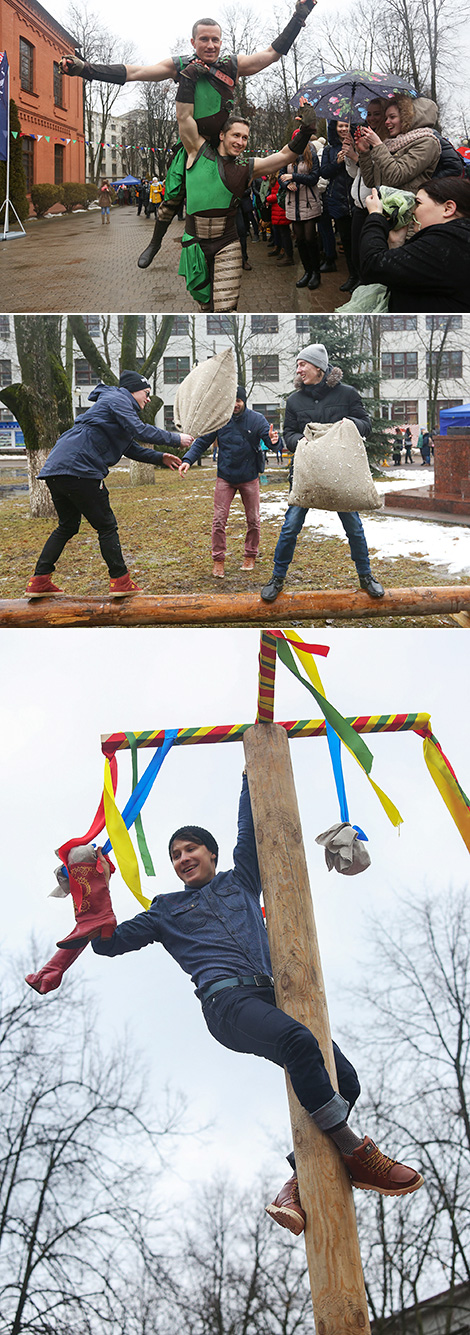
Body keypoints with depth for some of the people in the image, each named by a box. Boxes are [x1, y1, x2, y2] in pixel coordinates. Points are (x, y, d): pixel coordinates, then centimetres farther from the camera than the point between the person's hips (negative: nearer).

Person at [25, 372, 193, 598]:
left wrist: (160, 458, 26)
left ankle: (38, 581, 14)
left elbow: (131, 448, 34)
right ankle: (120, 582, 2)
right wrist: (175, 439, -7)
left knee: (67, 526, 18)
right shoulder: (117, 399, -2)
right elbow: (140, 431, -16)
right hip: (78, 468, -10)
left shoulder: (116, 402, 31)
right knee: (106, 527, -2)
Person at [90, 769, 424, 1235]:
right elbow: (108, 943, 23)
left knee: (343, 1081, -16)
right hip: (226, 999, -4)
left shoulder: (240, 881, 31)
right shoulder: (168, 909, 25)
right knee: (298, 1041, -36)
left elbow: (249, 830, 29)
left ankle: (297, 1184, -14)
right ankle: (356, 1154, -31)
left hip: (272, 996, 5)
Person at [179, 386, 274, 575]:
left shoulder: (257, 419, -5)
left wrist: (272, 439, -40)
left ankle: (250, 556, 25)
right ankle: (218, 560, 3)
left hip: (249, 478, 0)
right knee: (219, 520, -6)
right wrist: (188, 459, -17)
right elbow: (202, 442, -1)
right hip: (225, 478, 0)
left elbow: (269, 437, -14)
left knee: (253, 520, 8)